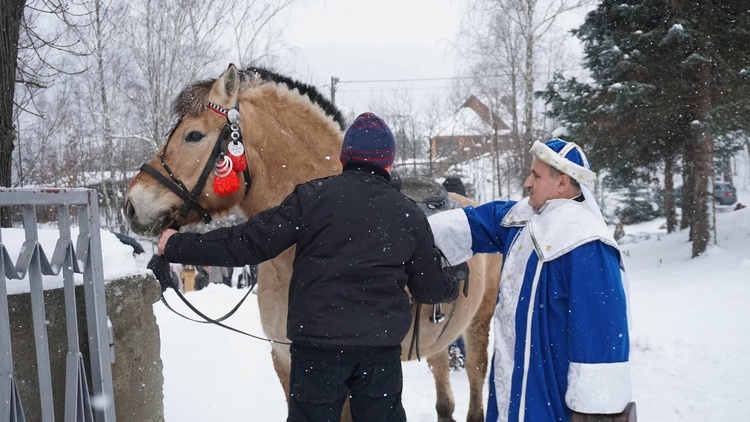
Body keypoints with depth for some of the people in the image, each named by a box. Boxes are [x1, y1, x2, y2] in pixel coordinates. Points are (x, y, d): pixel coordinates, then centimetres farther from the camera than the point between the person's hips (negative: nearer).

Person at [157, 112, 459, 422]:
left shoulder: (312, 197, -5)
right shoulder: (411, 214, 3)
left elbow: (250, 243, -7)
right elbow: (432, 289, 8)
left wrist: (178, 246, 2)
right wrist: (453, 287, 32)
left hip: (317, 344, -2)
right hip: (382, 350, 2)